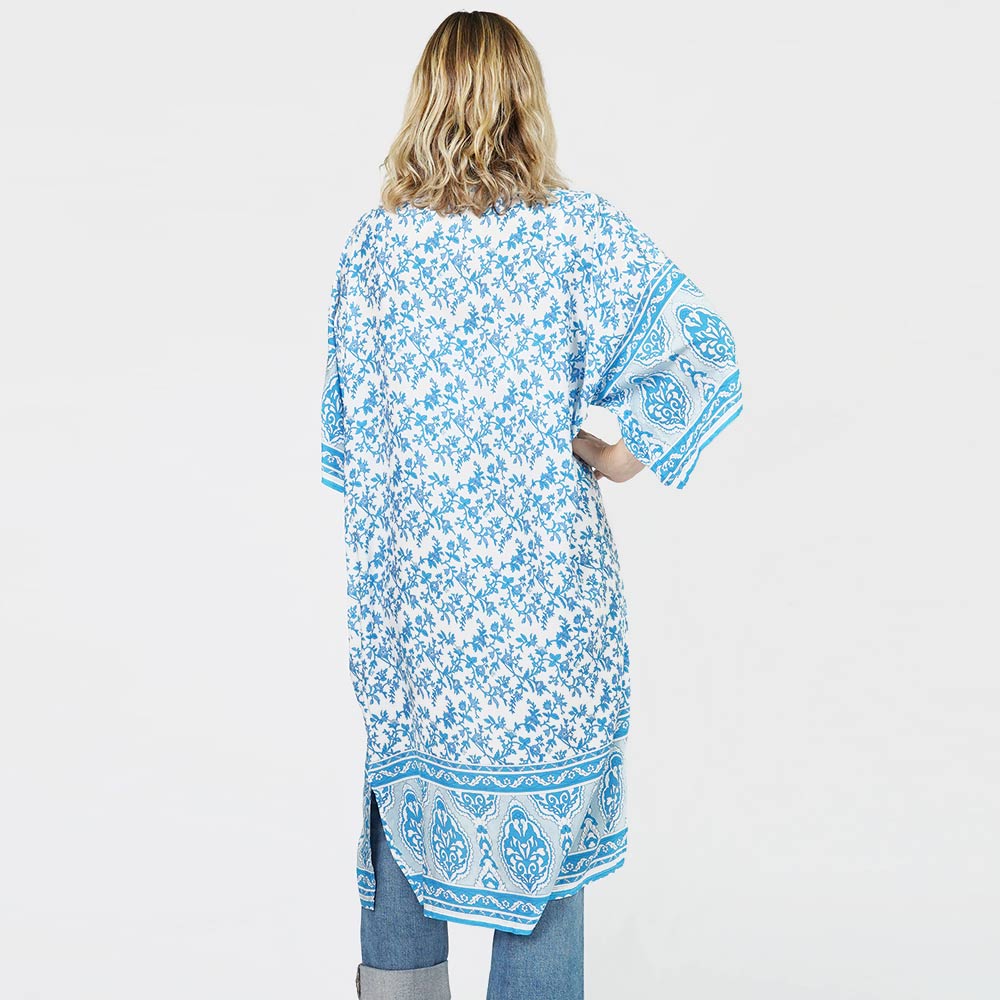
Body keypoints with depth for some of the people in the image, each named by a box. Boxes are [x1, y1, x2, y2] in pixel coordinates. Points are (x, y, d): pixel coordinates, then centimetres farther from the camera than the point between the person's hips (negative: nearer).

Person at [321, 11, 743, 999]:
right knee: (543, 796, 10)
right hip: (544, 570, -2)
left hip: (410, 568, 3)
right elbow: (703, 350, -15)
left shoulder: (374, 239, 0)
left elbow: (346, 412, 5)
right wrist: (627, 451, -4)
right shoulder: (579, 228, -7)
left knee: (406, 779, 18)